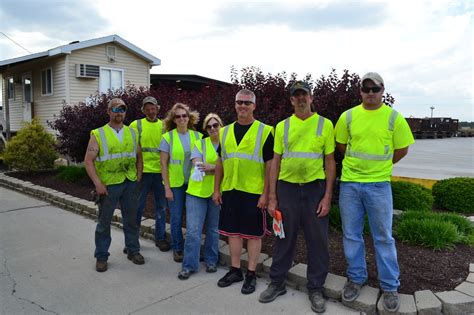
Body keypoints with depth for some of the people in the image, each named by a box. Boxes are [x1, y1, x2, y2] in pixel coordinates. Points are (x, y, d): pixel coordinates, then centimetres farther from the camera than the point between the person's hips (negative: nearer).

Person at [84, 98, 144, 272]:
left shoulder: (132, 133, 8)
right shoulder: (98, 134, -3)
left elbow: (138, 156, 15)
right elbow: (88, 160, -7)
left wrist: (138, 176, 5)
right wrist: (98, 183, -15)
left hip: (130, 184, 3)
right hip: (108, 185, -3)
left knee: (131, 219, 13)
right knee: (104, 222, 8)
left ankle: (133, 251, 28)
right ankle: (101, 256, 22)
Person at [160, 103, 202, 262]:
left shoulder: (197, 136, 1)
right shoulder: (168, 137, -5)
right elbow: (163, 164, -4)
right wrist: (167, 187, -7)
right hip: (175, 184, -2)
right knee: (176, 218, 5)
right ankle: (177, 249, 24)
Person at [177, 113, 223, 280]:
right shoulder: (200, 144, 4)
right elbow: (198, 166, -9)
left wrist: (211, 167, -22)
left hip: (217, 192, 1)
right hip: (197, 191, -1)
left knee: (214, 229, 11)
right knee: (193, 230, -2)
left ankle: (211, 261, 28)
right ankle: (189, 265, 9)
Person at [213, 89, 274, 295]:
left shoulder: (265, 131, -5)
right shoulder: (225, 131, 9)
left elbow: (270, 165, -7)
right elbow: (220, 162, 13)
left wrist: (265, 193, -12)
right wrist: (216, 189, 9)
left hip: (254, 192, -4)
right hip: (229, 191, 5)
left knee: (253, 233, 6)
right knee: (232, 231, 14)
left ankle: (251, 274, 22)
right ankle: (235, 270, 30)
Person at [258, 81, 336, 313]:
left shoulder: (325, 124, 1)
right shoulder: (282, 126, 5)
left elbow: (330, 162, 1)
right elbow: (275, 162, 6)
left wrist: (327, 196, -6)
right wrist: (272, 197, 1)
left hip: (315, 189, -1)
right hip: (286, 188, 1)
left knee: (317, 240, 7)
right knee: (284, 238, 11)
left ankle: (316, 289, 25)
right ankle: (277, 283, 28)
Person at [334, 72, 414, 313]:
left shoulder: (393, 117, -3)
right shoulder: (348, 116, 1)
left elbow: (402, 150, 5)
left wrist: (379, 166, 11)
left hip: (379, 185, -2)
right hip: (349, 183, 2)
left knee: (383, 237, 7)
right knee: (351, 235, 10)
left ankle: (390, 286, 23)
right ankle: (356, 278, 28)